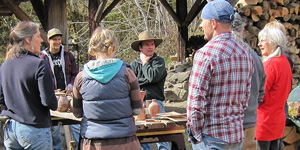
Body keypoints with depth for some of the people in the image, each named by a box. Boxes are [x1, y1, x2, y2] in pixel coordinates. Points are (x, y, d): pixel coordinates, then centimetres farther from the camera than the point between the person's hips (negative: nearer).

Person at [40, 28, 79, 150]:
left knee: (75, 123, -2)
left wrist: (70, 86, -7)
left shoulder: (68, 55, 7)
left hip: (69, 94, 1)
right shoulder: (43, 58, 3)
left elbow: (75, 74, 11)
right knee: (54, 126, 5)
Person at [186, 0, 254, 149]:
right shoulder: (246, 54, 8)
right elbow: (246, 96, 14)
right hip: (237, 136, 7)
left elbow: (196, 99, -17)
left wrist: (195, 133, -9)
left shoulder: (206, 54, -15)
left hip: (212, 137, -7)